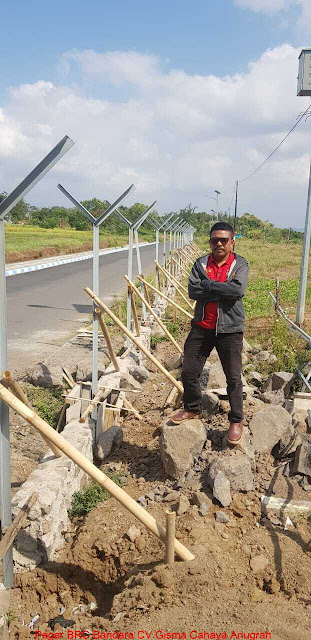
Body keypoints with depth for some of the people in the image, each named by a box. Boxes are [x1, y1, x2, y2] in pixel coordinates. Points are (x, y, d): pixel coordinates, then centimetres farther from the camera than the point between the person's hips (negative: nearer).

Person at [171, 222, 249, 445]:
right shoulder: (201, 264, 2)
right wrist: (223, 291, -17)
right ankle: (193, 408, 34)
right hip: (202, 326, 3)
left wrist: (208, 284, -16)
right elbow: (193, 291, -13)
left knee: (233, 377, 4)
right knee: (189, 372, 9)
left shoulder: (240, 264, -4)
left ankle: (236, 420, 21)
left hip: (229, 328, -3)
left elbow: (238, 289, -22)